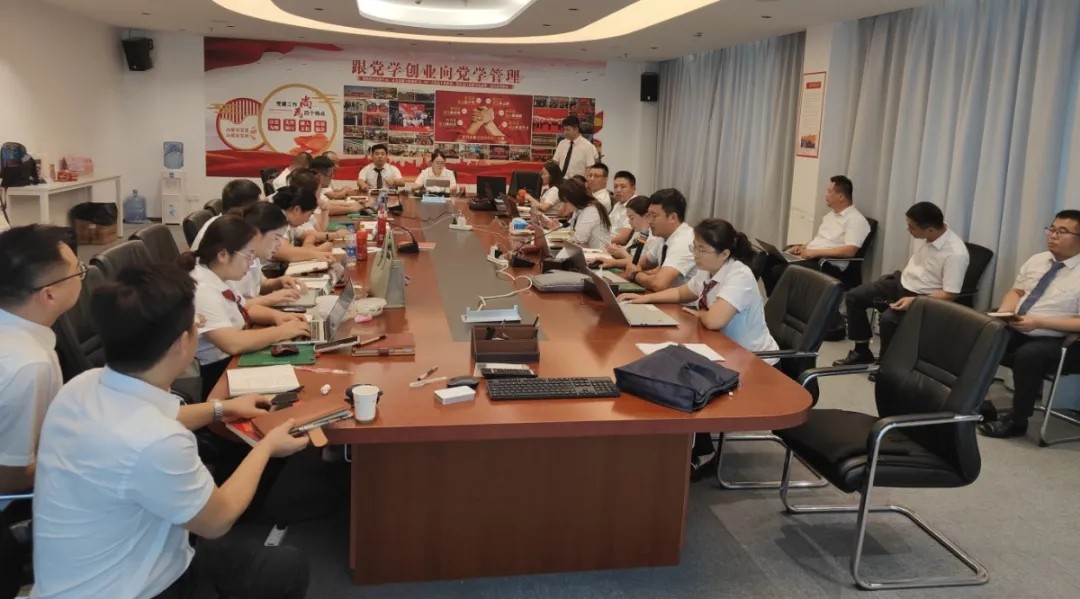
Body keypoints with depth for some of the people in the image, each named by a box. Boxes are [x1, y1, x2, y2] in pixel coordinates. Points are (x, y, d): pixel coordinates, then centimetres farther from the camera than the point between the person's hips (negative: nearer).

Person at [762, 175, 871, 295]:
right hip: (809, 256, 9)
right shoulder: (830, 215, 20)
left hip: (828, 265, -9)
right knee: (768, 262, -7)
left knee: (779, 271, -27)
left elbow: (850, 251, -21)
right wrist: (802, 247, 6)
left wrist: (815, 252, -21)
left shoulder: (856, 220, -9)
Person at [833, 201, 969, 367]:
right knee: (853, 296, 0)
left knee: (888, 319, -32)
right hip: (902, 282, 8)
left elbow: (950, 295, -24)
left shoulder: (956, 253, -26)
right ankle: (862, 351, 11)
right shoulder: (925, 236, -5)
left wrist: (914, 301, -28)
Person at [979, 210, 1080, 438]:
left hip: (1053, 341, -6)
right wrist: (1002, 314, -4)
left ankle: (1016, 421, -16)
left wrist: (1039, 322, -24)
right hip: (1015, 331, 6)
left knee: (1027, 355, -36)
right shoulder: (1036, 260, 10)